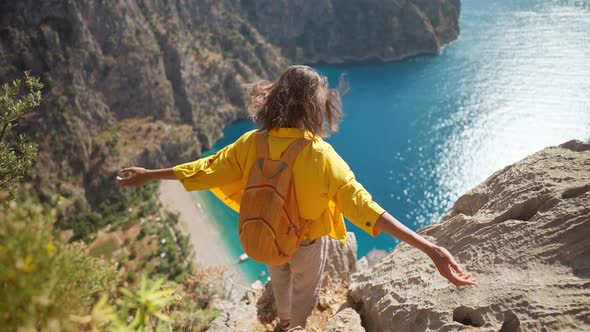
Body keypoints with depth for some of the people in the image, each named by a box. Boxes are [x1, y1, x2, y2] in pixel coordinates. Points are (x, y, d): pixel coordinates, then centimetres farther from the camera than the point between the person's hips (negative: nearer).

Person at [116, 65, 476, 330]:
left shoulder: (251, 144, -24)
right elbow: (364, 208, -39)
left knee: (280, 282, 35)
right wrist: (429, 248, -40)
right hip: (306, 242, -4)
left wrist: (149, 175, 1)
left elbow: (204, 171, -15)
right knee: (305, 291, 29)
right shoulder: (322, 157, -34)